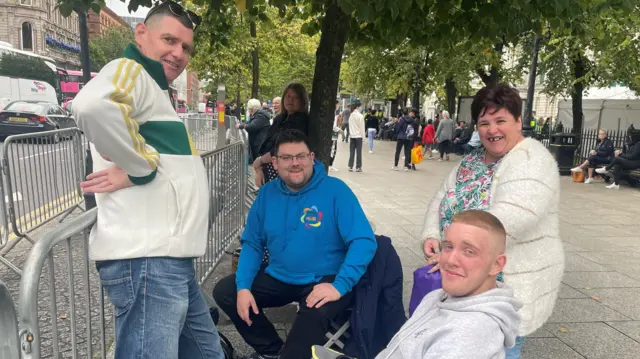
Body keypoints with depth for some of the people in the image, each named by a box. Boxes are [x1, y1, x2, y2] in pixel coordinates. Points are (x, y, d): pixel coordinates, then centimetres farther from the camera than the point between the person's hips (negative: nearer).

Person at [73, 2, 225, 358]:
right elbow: (93, 106, -31)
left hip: (168, 257, 10)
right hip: (146, 259, -10)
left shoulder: (155, 91, 23)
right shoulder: (131, 72, -7)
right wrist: (141, 167, -19)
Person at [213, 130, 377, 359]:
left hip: (323, 281, -5)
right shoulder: (267, 193, 1)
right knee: (224, 292, -4)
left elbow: (364, 241, -19)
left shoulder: (335, 190, -14)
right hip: (278, 279, 6)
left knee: (314, 314, -36)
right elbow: (252, 244, 6)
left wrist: (340, 286, -29)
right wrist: (243, 286, -8)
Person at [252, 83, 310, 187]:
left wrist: (259, 160, -7)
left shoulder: (301, 121, -11)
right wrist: (259, 169, -1)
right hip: (268, 172, 7)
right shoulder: (279, 119, 13)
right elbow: (266, 144, 12)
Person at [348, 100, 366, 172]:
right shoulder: (360, 116, -11)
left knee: (351, 152, 7)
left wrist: (350, 133, 10)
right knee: (358, 152, 3)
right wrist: (363, 135, -1)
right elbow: (362, 127, -8)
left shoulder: (351, 115, 2)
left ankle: (350, 167, 8)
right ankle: (358, 167, 7)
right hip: (358, 136, -4)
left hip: (352, 136, 4)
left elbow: (350, 125, 5)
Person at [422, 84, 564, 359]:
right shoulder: (472, 160, 8)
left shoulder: (532, 160, -16)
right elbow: (442, 199, 9)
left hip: (509, 281, -7)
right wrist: (431, 236, -9)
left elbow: (512, 217, -30)